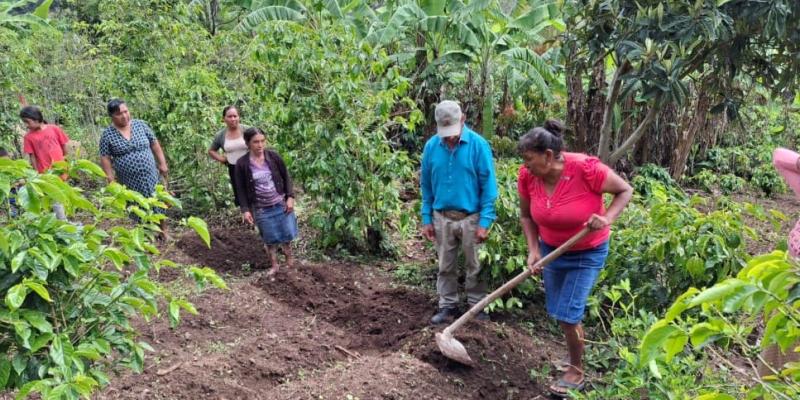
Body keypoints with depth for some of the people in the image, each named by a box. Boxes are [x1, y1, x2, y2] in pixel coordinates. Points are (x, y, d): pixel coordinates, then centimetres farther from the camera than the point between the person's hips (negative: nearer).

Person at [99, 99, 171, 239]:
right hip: (129, 182, -1)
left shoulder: (140, 125, 0)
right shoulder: (107, 134, -6)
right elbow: (105, 158, -4)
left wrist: (162, 164, 1)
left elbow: (155, 144, 6)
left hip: (150, 177, 1)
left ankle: (164, 231, 26)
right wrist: (111, 179, -9)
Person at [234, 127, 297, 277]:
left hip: (281, 204, 1)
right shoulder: (242, 163, -11)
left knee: (287, 234, 10)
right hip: (261, 209, -1)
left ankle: (289, 257, 38)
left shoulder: (273, 156, -8)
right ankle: (274, 265, 29)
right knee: (270, 239, 9)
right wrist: (245, 210, -8)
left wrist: (290, 197, -5)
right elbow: (241, 189, -4)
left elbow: (286, 177, 1)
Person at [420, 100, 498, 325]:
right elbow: (426, 186, 5)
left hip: (471, 218, -3)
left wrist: (485, 222, -13)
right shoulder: (431, 146, -3)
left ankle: (477, 306, 25)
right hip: (441, 218, 3)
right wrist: (426, 219, 4)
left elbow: (488, 186, -11)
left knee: (474, 266, 10)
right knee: (445, 266, 14)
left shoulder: (478, 145, -13)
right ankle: (447, 306, 27)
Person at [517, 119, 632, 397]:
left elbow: (625, 190, -14)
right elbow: (526, 216, 0)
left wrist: (608, 218, -30)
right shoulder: (527, 176, -16)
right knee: (560, 313, 15)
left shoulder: (586, 168, -29)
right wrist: (534, 250, -12)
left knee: (567, 314, -6)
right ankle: (577, 352, 43)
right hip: (551, 249, 5)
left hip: (587, 253, -5)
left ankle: (576, 371, 18)